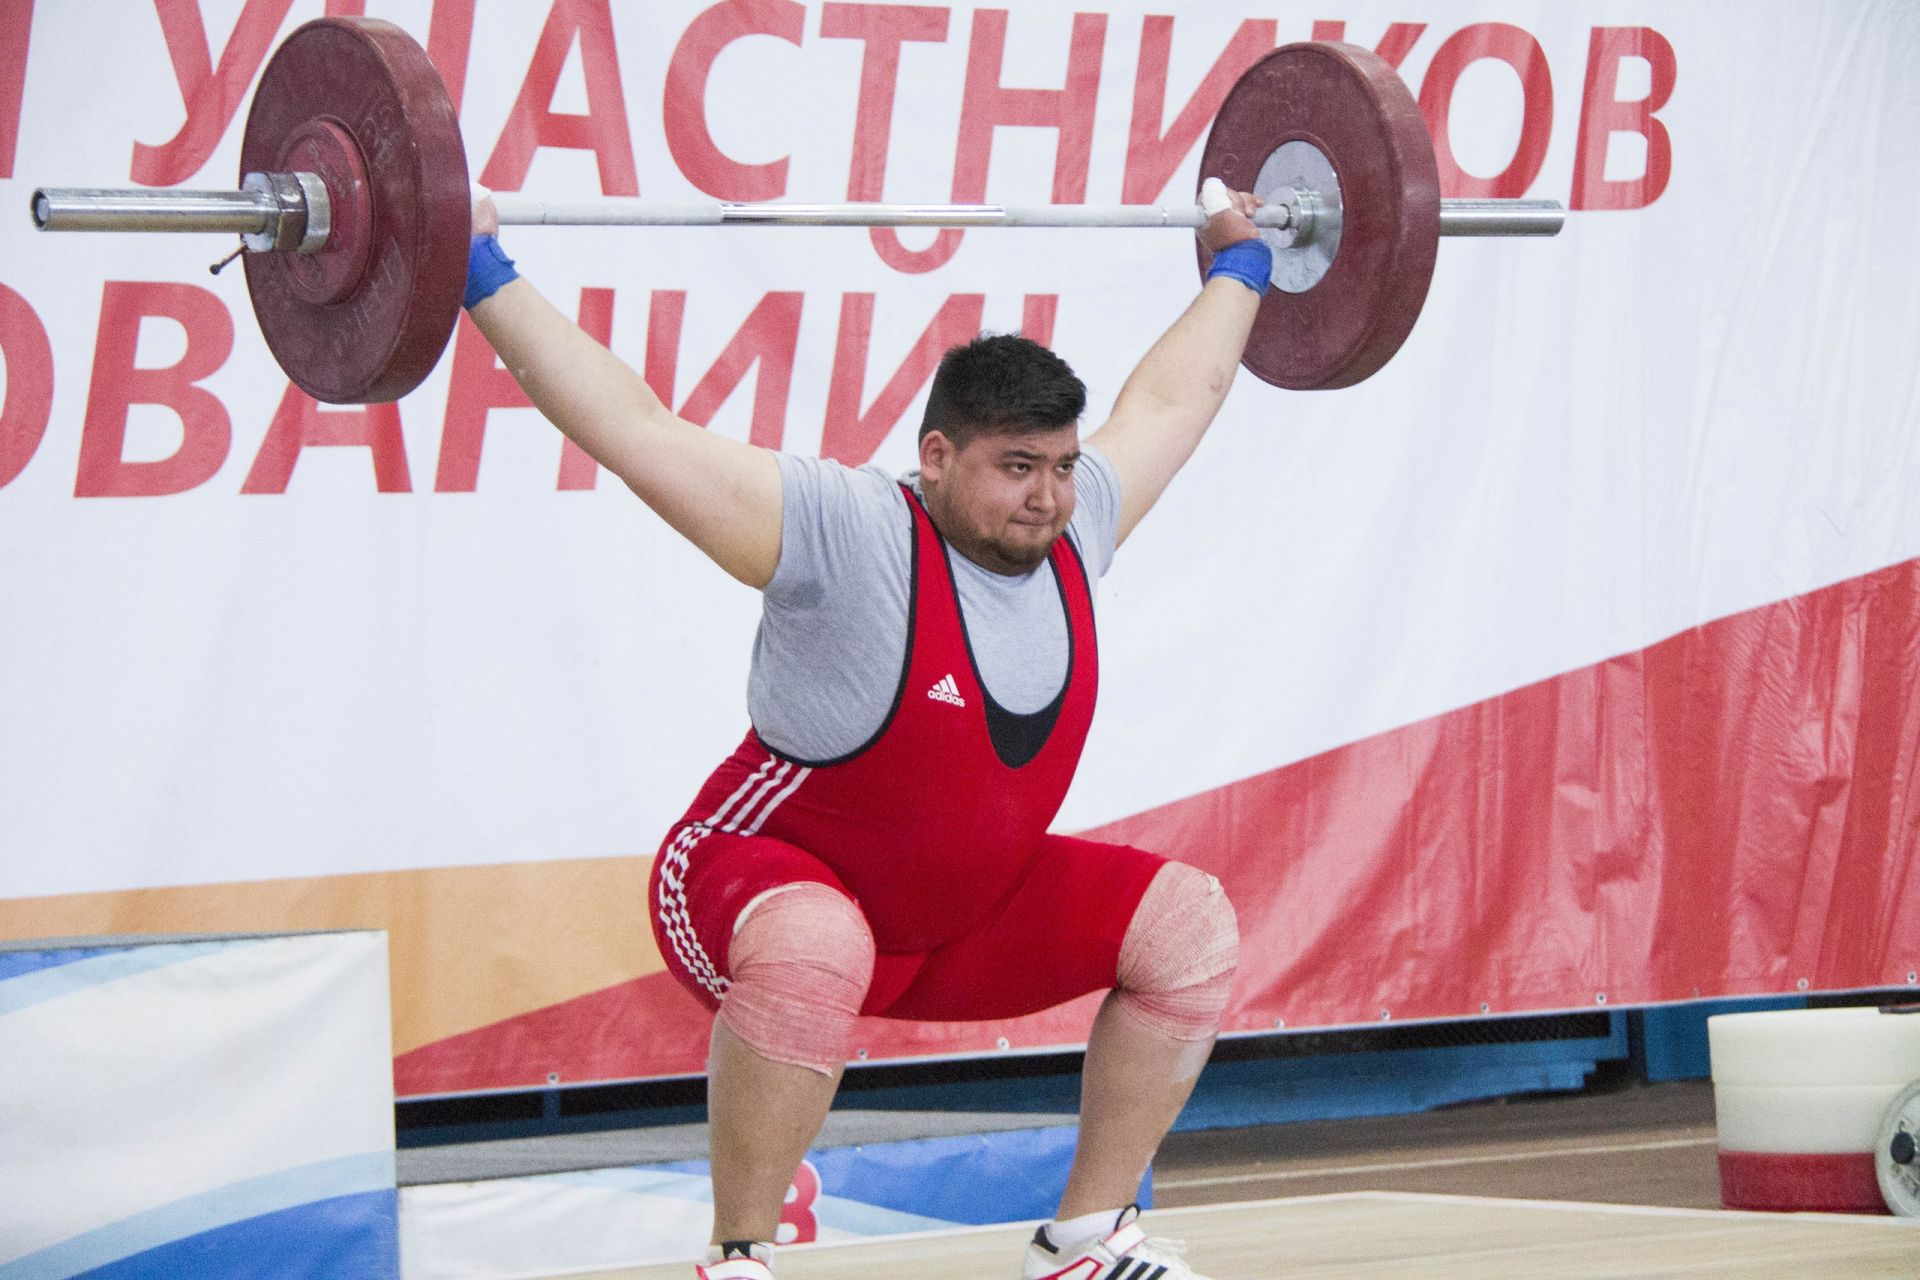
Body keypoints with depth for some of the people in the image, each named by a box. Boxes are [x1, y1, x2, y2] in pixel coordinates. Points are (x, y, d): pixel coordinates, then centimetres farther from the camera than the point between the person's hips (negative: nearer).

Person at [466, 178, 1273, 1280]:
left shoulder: (1074, 528, -6)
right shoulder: (852, 537, -24)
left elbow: (1173, 399, 15)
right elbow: (631, 427, -27)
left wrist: (1237, 266, 26)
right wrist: (484, 276, -29)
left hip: (967, 919, 7)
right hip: (762, 887, -7)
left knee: (1189, 926, -5)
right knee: (812, 949, -41)